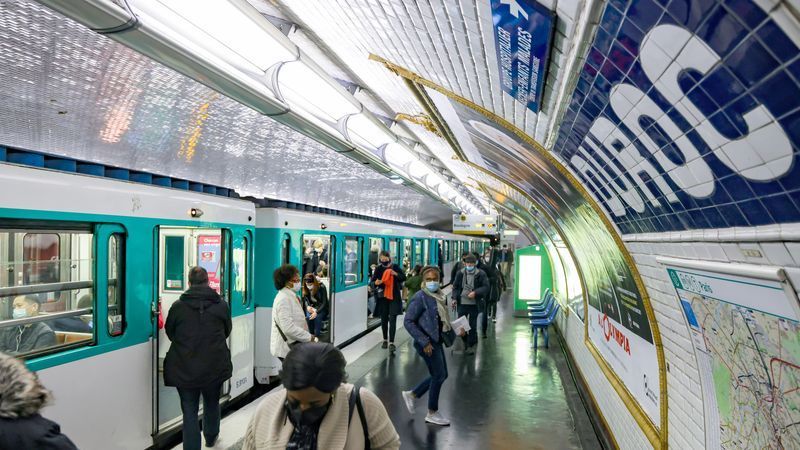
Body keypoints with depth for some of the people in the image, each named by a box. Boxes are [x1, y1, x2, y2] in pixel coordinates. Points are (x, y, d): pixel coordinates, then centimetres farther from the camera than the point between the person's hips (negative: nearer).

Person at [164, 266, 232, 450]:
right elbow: (227, 331, 10)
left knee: (189, 411, 8)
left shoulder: (178, 306, -8)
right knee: (212, 403, 24)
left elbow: (169, 333, 7)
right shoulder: (221, 305, -5)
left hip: (185, 369, -2)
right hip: (215, 367, 2)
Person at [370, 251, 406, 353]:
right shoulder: (378, 269, 0)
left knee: (392, 320, -8)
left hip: (394, 297, -2)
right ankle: (385, 340, 28)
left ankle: (391, 342, -8)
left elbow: (404, 278, 1)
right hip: (382, 297, 2)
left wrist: (396, 274, -17)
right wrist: (376, 283, -25)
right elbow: (373, 281, -1)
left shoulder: (395, 267, -2)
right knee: (384, 319, 12)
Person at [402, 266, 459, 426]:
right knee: (439, 375, 2)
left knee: (440, 375, 16)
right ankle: (432, 413, 21)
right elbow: (408, 322, -19)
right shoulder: (420, 297, -18)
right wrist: (424, 342, -21)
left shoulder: (439, 296, 5)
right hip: (427, 343, -8)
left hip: (436, 341, 8)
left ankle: (411, 395, 31)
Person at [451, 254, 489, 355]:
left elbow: (486, 287, -8)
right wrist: (454, 298, -4)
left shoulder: (481, 274, -6)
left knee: (472, 325, 6)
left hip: (474, 304, -2)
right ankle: (465, 341, 34)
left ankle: (471, 345, 22)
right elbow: (455, 286, 9)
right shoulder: (460, 273, 1)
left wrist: (475, 292, -21)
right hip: (462, 303, 2)